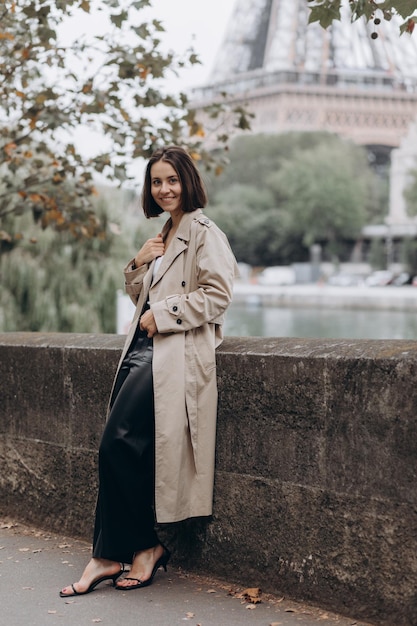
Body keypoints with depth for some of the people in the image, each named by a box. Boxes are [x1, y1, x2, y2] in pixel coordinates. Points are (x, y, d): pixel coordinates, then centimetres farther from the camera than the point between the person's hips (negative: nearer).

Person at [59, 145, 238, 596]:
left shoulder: (205, 234, -4)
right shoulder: (163, 236, 23)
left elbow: (217, 295, -14)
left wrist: (162, 315, -13)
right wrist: (139, 263, 9)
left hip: (176, 353, -9)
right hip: (143, 349, 9)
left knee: (117, 444, -15)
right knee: (120, 449, -2)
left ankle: (110, 555, -1)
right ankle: (145, 547, 5)